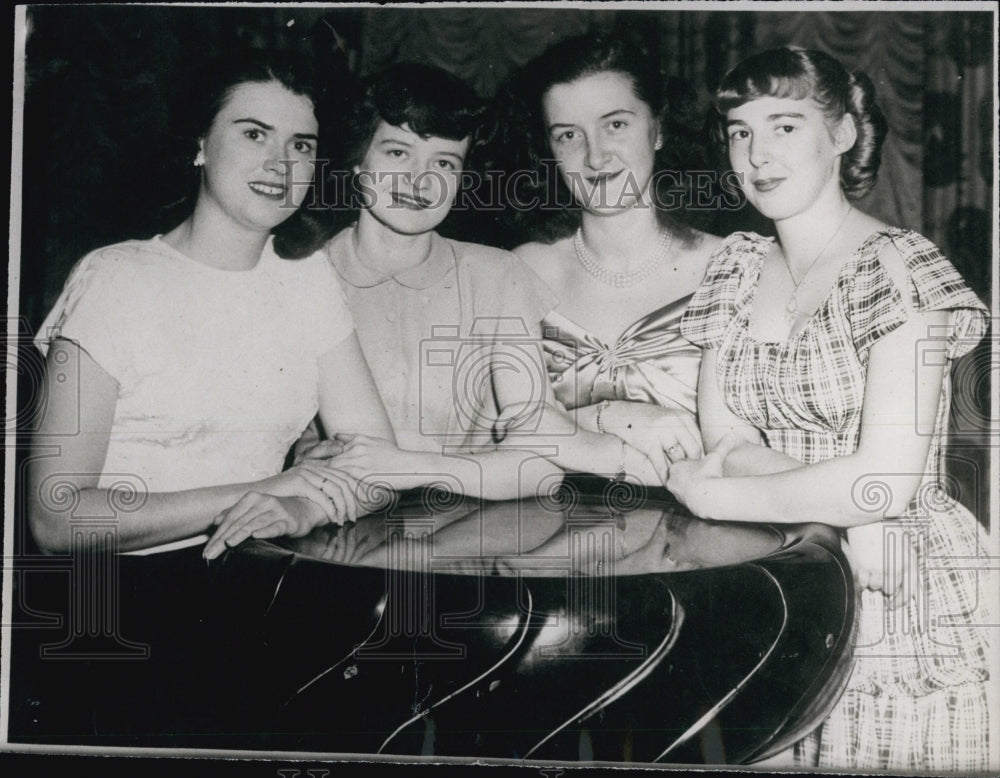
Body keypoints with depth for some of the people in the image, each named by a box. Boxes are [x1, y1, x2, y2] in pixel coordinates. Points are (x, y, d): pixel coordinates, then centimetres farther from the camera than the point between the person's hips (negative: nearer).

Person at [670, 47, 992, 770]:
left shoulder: (899, 269, -12)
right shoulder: (739, 266, 8)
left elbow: (884, 484, -21)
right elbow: (723, 439, 1)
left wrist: (716, 495, -12)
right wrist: (835, 492, -18)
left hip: (895, 610, -5)